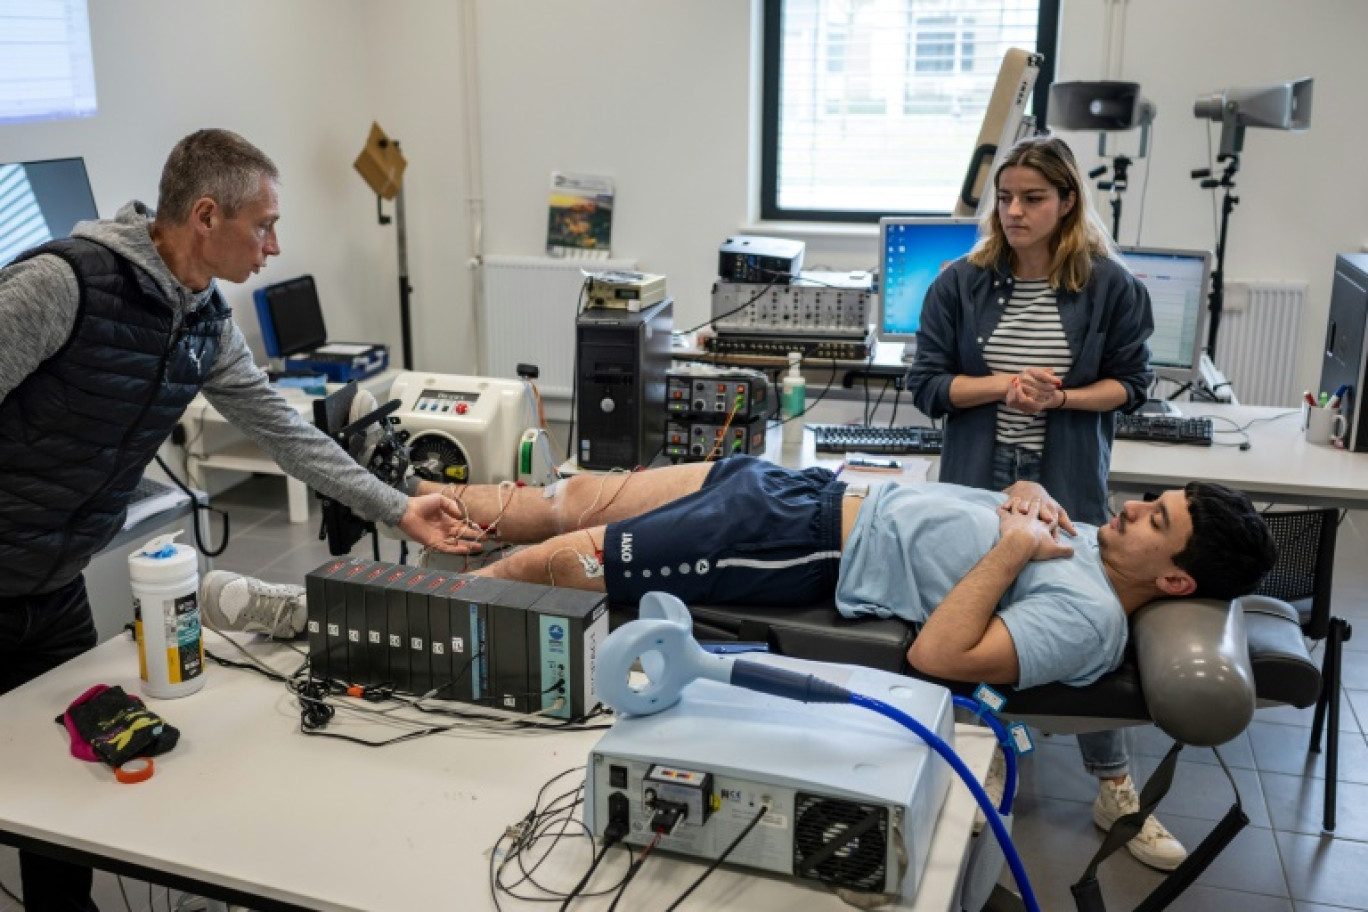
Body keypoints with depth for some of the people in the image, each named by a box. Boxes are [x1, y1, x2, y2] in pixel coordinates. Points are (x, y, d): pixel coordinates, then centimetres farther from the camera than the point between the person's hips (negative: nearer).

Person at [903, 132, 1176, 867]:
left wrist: (1061, 398, -16)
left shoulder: (1110, 286, -4)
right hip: (977, 481, 1)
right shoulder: (962, 283, -3)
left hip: (1069, 486, -1)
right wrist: (1001, 384, -17)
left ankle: (1114, 791, 23)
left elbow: (1131, 383, 2)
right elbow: (925, 383, -2)